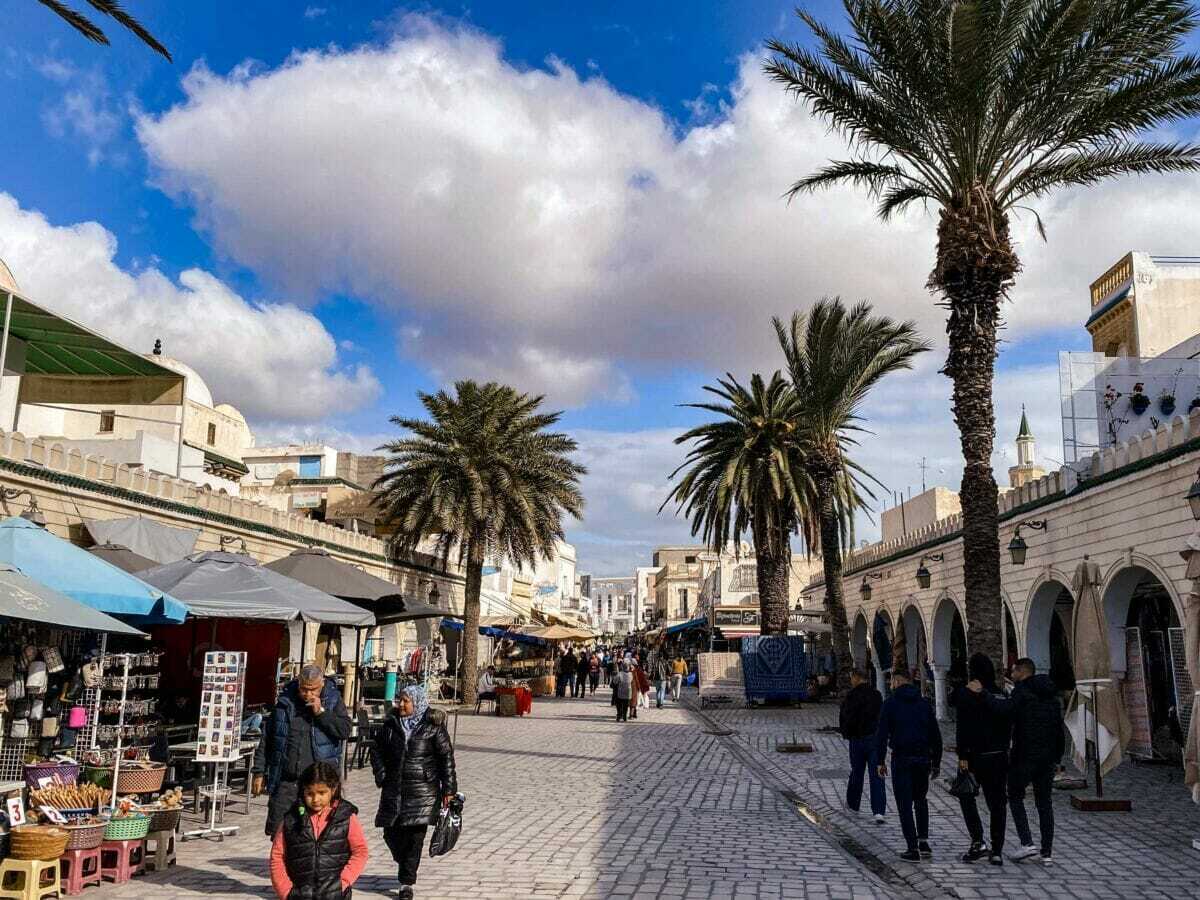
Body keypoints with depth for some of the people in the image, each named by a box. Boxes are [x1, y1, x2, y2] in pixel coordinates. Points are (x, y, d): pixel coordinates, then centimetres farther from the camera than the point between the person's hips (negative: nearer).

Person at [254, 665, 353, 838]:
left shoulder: (333, 701, 0)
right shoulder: (285, 702, 3)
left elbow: (345, 730, -11)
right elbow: (266, 738, 10)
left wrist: (321, 712, -18)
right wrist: (259, 772, 8)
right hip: (286, 780, 2)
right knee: (277, 830, 5)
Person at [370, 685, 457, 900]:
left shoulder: (433, 726, -6)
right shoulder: (391, 723, 6)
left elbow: (447, 756, -4)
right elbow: (377, 750, 17)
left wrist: (448, 789, -7)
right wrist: (381, 775, 4)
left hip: (423, 790, -4)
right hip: (394, 788, 4)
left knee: (415, 835, -3)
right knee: (391, 832, 5)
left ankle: (407, 882, 9)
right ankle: (406, 867, 34)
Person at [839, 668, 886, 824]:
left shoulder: (852, 695, -12)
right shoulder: (877, 695, 3)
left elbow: (845, 717, -13)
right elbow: (882, 716, 12)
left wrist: (845, 733, 2)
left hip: (857, 740, -2)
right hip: (876, 739, 2)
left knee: (856, 772, 15)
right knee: (876, 776, -1)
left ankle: (852, 803, 31)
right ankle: (879, 811, -11)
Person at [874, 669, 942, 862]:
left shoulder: (891, 703, -3)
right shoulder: (925, 703, 9)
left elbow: (881, 733, -8)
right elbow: (935, 735, 9)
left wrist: (880, 761, -4)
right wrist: (936, 762, 15)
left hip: (901, 759, -4)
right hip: (923, 758, 4)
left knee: (905, 804, 3)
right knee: (920, 799, 21)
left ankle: (913, 848, 1)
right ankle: (923, 840, 12)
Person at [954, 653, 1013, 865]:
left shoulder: (966, 694, -11)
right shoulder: (1001, 695, 4)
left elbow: (962, 727, -15)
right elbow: (1008, 726, 10)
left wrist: (962, 755, -13)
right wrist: (1002, 748, 17)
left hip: (975, 756, -4)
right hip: (1000, 757, 5)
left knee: (966, 796, 12)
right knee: (997, 802, 9)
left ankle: (978, 841, 0)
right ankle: (997, 851, 11)